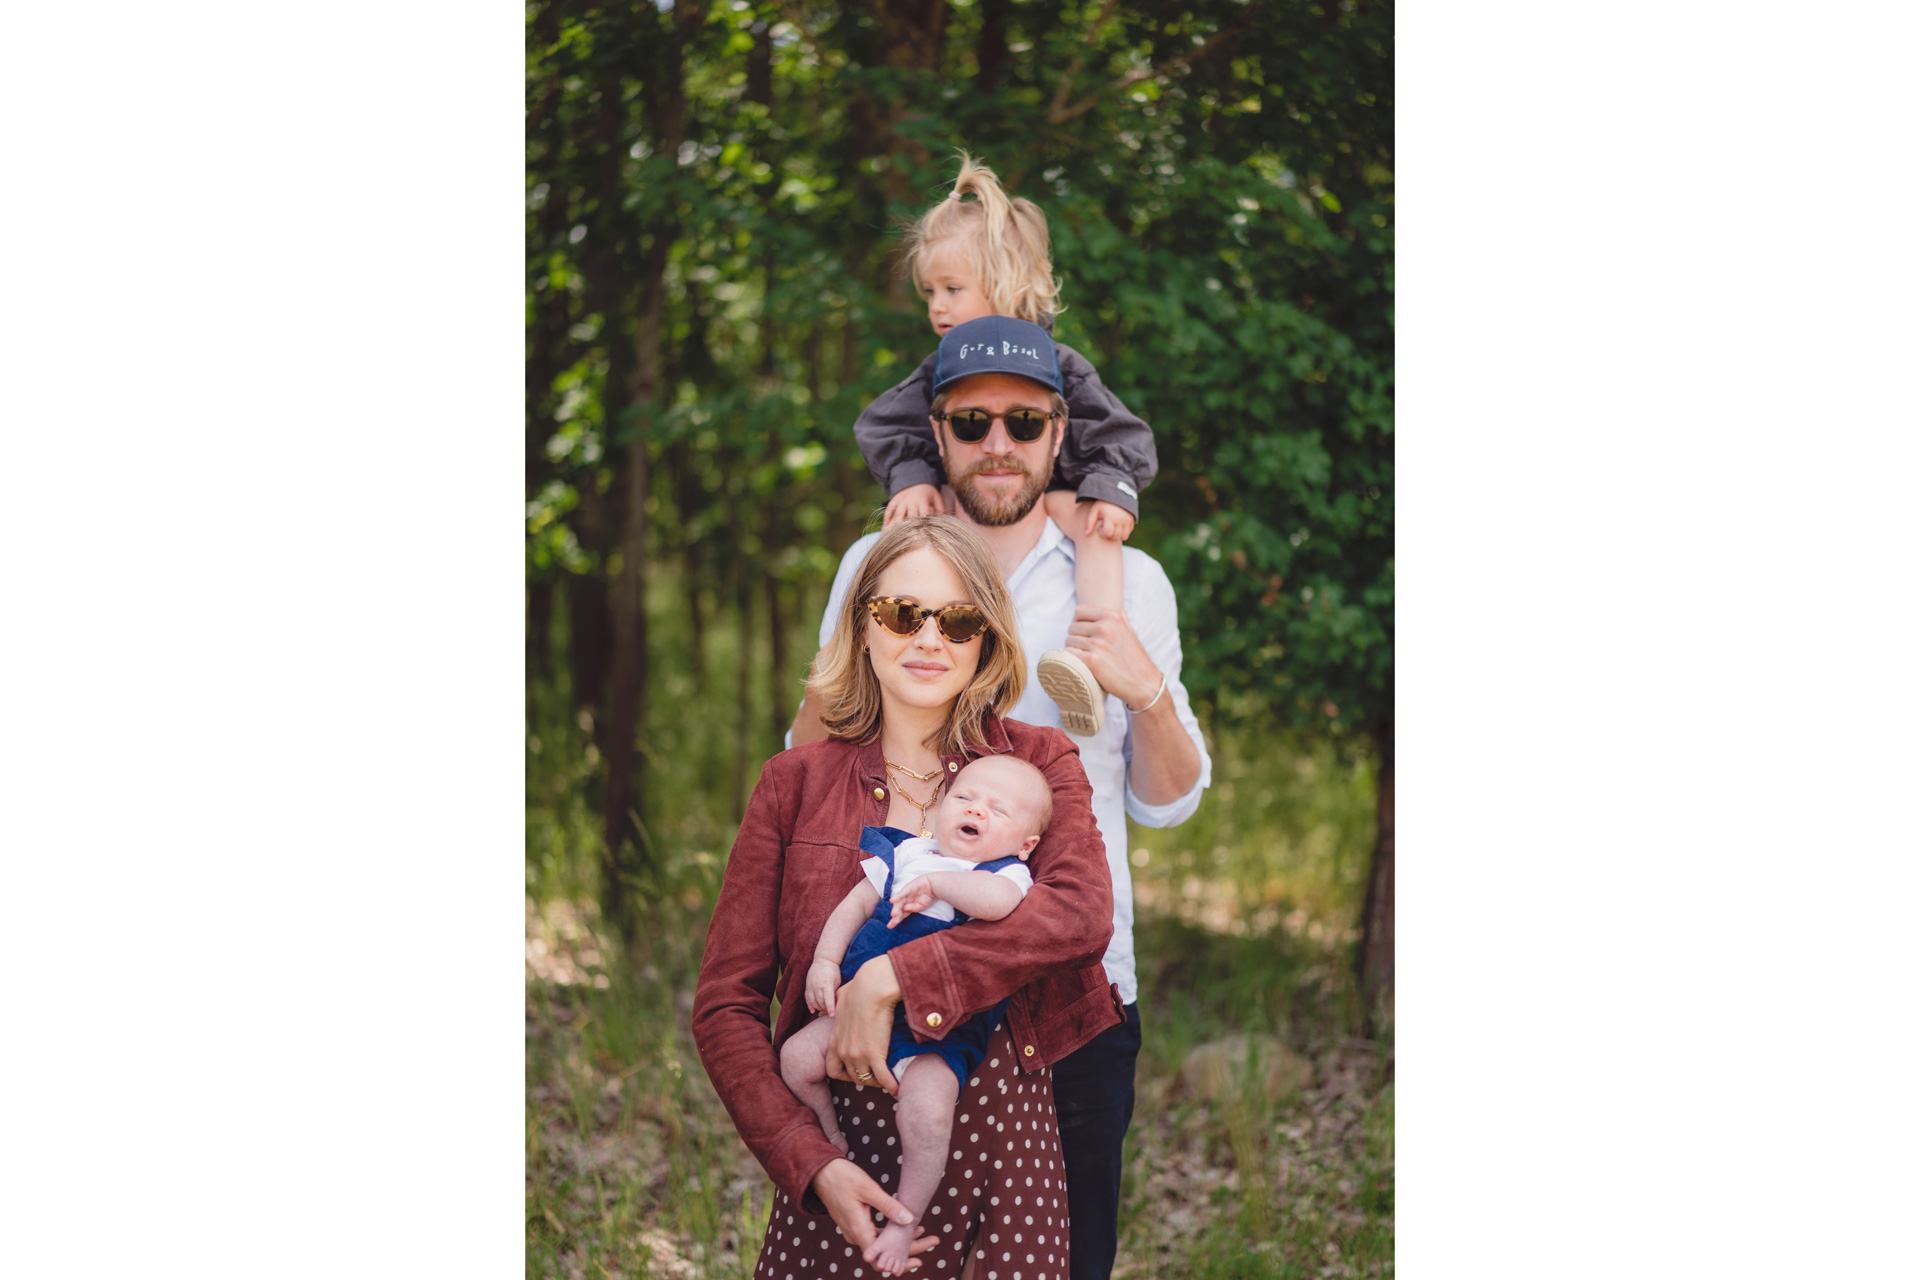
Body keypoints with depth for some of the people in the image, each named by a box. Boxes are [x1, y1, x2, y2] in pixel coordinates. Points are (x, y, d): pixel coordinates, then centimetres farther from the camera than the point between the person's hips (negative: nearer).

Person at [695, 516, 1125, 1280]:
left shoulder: (1039, 763, 7)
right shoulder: (795, 784, 7)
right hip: (850, 1146, 0)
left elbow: (1083, 914, -13)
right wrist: (811, 1164, -13)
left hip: (1006, 1132, 0)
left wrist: (893, 978, -21)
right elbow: (726, 1002, 2)